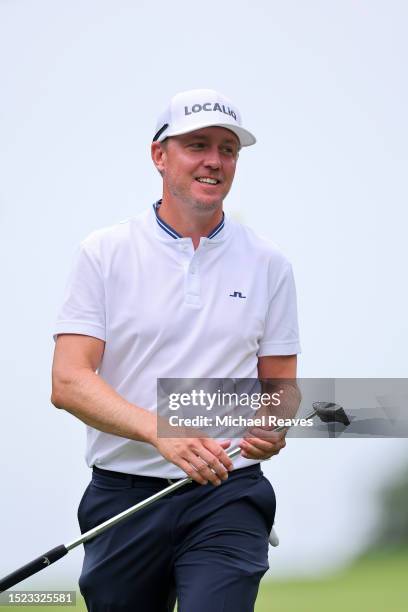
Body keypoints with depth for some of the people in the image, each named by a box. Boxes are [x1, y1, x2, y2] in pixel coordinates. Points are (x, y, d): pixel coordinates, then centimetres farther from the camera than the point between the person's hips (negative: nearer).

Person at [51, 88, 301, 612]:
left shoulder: (268, 264, 9)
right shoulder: (104, 254, 2)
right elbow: (69, 382, -8)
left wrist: (273, 427, -12)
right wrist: (160, 431, -23)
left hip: (227, 496, 0)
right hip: (122, 496, 0)